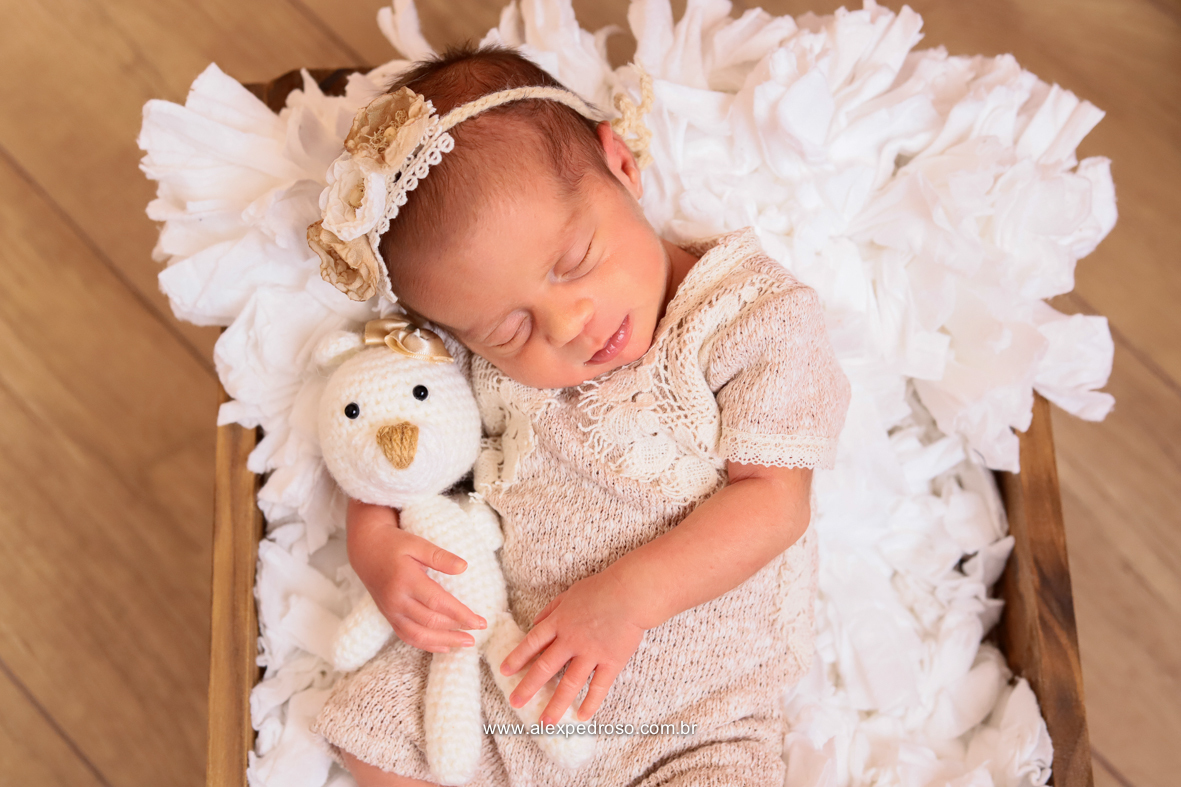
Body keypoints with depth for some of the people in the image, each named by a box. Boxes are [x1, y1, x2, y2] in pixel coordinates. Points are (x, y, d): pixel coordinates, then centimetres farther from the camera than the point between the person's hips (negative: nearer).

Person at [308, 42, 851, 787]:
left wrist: (630, 594, -29)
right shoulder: (487, 356, -6)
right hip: (504, 656, 4)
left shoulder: (755, 315, -16)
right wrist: (373, 542, -9)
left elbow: (776, 501, -19)